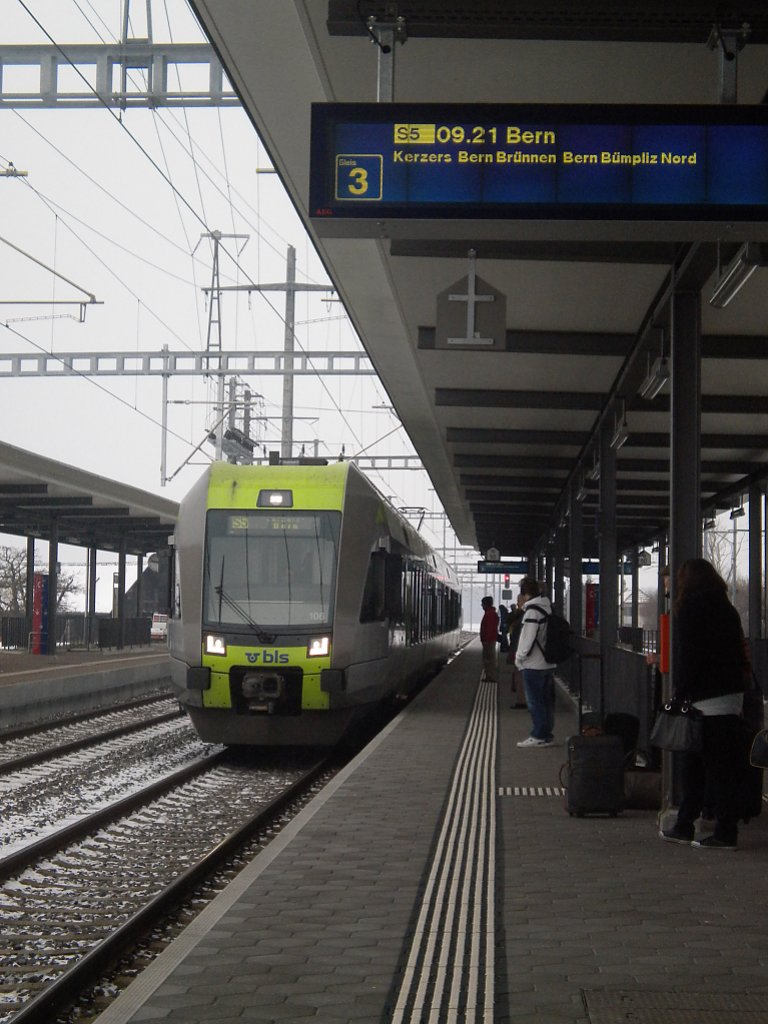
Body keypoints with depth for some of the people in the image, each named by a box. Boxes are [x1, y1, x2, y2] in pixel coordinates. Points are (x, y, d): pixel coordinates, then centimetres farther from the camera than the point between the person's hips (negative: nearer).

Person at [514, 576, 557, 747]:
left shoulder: (532, 610, -16)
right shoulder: (548, 607, 10)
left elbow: (528, 637, -19)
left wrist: (520, 657, -8)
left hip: (533, 664, -9)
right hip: (548, 663, 9)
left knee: (535, 701, -2)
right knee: (546, 700, 12)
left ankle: (539, 736, 0)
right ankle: (546, 734, 17)